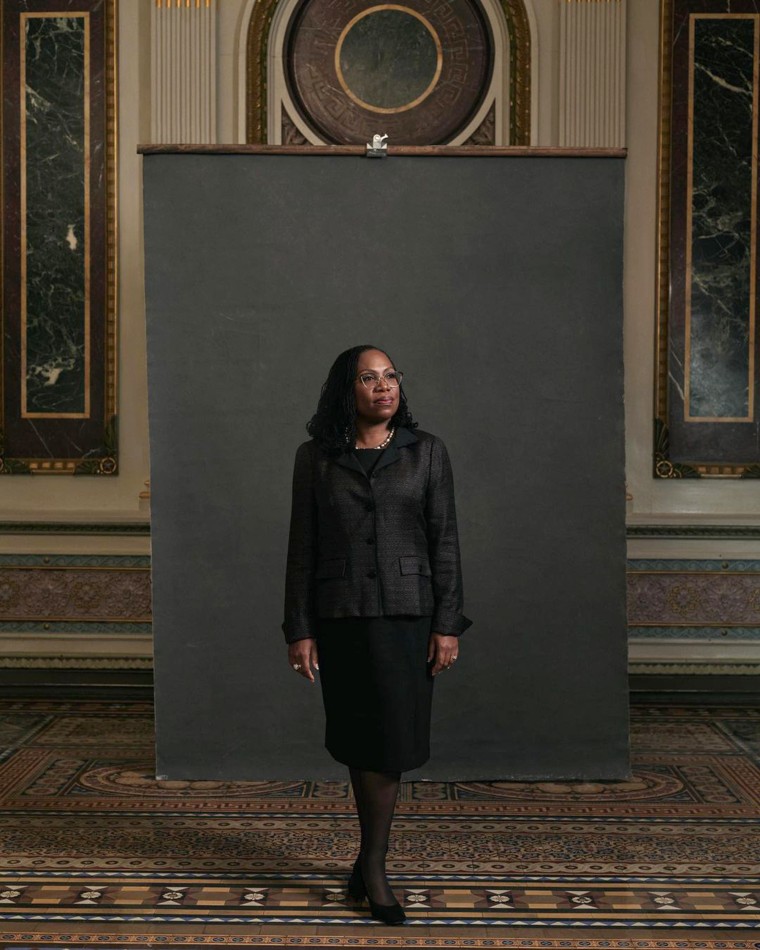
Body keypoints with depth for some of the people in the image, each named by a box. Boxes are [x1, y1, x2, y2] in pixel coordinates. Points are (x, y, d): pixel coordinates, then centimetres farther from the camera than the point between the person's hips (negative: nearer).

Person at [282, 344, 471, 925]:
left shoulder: (426, 452, 2)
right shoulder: (315, 458, 3)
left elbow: (444, 541, 0)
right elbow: (302, 549, 3)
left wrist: (448, 625, -6)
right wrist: (298, 630, -1)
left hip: (407, 614, 0)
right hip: (340, 616, 0)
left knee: (390, 737, 0)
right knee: (358, 740, 7)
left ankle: (372, 864, 16)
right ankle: (374, 861, 23)